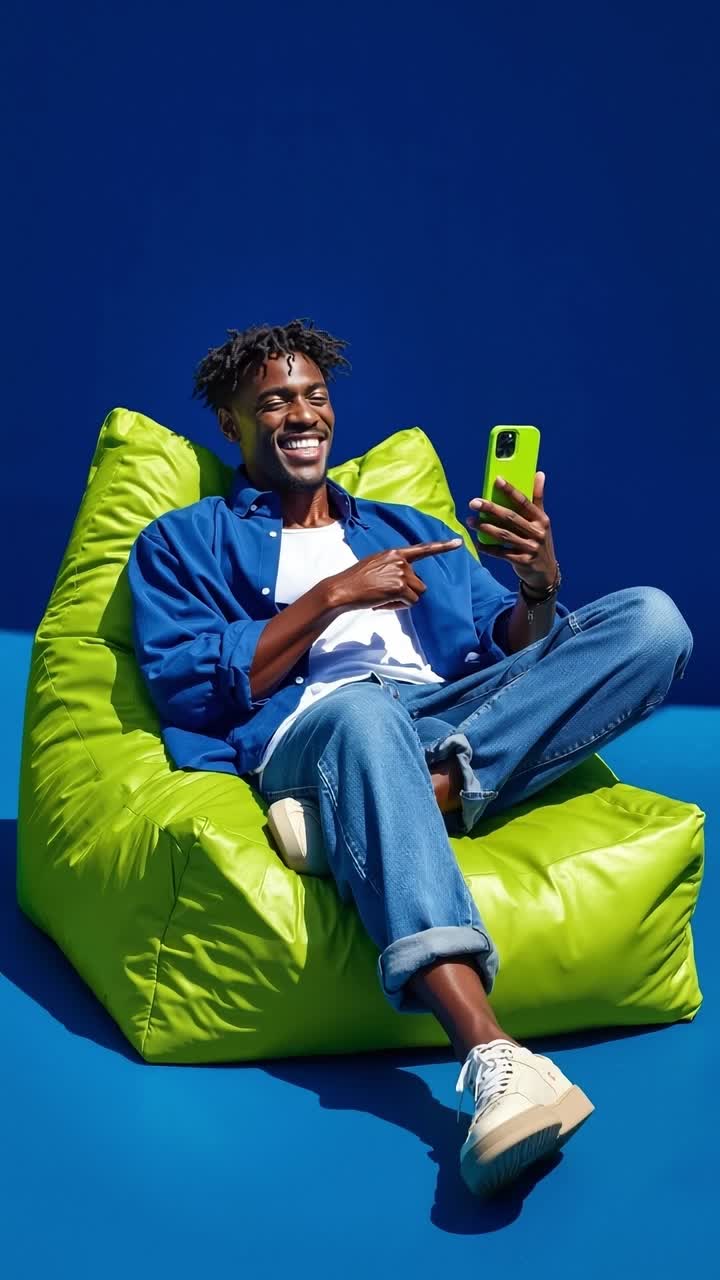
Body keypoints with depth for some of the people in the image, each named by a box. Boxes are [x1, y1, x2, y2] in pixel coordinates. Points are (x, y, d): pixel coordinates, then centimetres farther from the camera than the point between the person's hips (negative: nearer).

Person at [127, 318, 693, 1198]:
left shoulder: (410, 530, 31)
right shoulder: (184, 543, 21)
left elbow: (513, 654, 19)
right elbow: (185, 688, 2)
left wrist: (539, 586, -4)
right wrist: (330, 598, -2)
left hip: (455, 722, 4)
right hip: (309, 736, -4)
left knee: (651, 618, -14)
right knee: (358, 706, -43)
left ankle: (439, 784, -33)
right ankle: (495, 1061, -58)